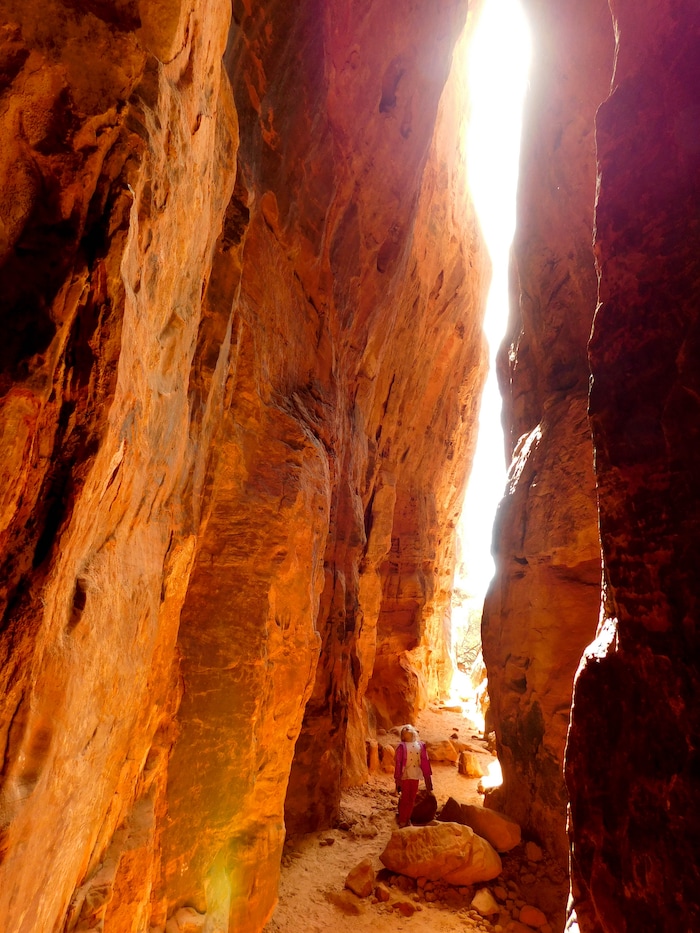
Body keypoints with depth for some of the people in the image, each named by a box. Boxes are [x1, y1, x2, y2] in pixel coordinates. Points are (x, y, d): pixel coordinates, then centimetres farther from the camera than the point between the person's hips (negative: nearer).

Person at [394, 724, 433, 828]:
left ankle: (408, 820, 27)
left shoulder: (421, 745, 5)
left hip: (415, 776, 4)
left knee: (412, 799, 12)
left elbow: (425, 761, 7)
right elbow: (398, 763, -6)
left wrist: (427, 776, 6)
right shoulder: (402, 747, -6)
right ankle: (402, 822, 16)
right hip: (405, 776, -4)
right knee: (405, 799, 3)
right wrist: (397, 778, -10)